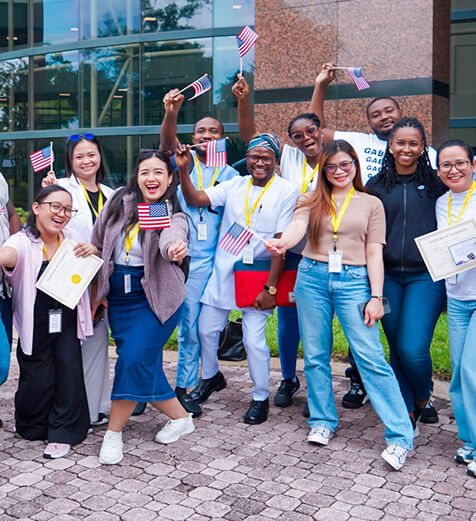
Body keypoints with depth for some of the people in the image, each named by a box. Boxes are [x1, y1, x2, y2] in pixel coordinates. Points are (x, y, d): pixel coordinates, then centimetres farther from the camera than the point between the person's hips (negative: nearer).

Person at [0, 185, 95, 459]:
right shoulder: (23, 243, -15)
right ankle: (33, 427, 32)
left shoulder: (72, 238, 1)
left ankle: (62, 432, 12)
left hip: (67, 323, 3)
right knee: (38, 380, 3)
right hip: (35, 326, -3)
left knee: (69, 369, -5)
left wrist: (92, 251, -10)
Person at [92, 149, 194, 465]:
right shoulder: (120, 202, 1)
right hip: (118, 296, 4)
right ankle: (181, 418, 25)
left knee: (135, 359, -14)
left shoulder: (174, 217, -10)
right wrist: (97, 287, 9)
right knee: (146, 365, 5)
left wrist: (176, 248, -58)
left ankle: (114, 433, 2)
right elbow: (98, 244, 9)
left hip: (155, 298, -4)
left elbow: (170, 238, -34)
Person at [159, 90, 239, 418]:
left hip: (203, 260, 2)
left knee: (191, 325, 6)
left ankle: (185, 387, 19)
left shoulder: (230, 175, 12)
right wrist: (172, 113, -35)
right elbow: (168, 142, -16)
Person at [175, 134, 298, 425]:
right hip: (223, 270, 5)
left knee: (254, 339, -5)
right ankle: (211, 377, 40)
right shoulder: (235, 186, 6)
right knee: (206, 328, 12)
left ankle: (261, 398, 17)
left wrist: (270, 287, -14)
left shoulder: (286, 193, -7)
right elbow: (195, 200, 1)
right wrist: (184, 170, -15)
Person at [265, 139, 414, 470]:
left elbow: (374, 253, 6)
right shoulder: (311, 200, 11)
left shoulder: (371, 204, 10)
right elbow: (298, 226, -10)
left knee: (371, 358, -9)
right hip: (313, 278, 2)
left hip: (354, 281, -2)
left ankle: (400, 437, -4)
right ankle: (323, 422, 25)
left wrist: (376, 297, -3)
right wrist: (282, 243, -33)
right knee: (315, 356, 8)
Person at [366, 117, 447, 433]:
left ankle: (423, 399, 20)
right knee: (396, 349, 9)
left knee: (413, 349, -11)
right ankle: (408, 414, 25)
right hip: (388, 277, 3)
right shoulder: (376, 186, 8)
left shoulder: (436, 184, 3)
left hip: (426, 276, -3)